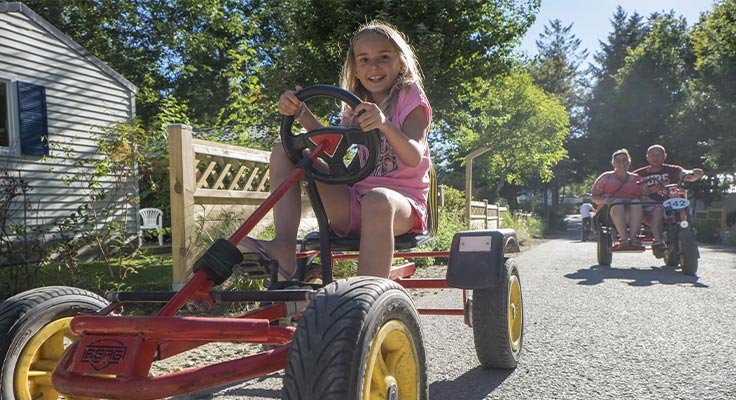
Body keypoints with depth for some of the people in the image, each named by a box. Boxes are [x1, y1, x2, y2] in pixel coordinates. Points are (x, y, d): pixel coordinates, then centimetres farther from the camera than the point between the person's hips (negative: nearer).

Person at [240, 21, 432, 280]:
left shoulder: (411, 98, 0)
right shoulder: (357, 106, 18)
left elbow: (414, 157, -17)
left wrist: (384, 125, -36)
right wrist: (301, 113, -9)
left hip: (403, 202, -6)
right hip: (356, 203, 6)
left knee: (378, 200, -44)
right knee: (284, 152, -2)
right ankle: (284, 250, -20)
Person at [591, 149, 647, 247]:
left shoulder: (636, 179, 23)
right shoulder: (606, 177, 18)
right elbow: (594, 197, 11)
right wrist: (605, 200, -12)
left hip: (632, 213, 2)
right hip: (610, 211, -2)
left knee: (636, 203, -32)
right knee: (617, 202, -36)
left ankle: (633, 237, -45)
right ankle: (623, 238, -51)